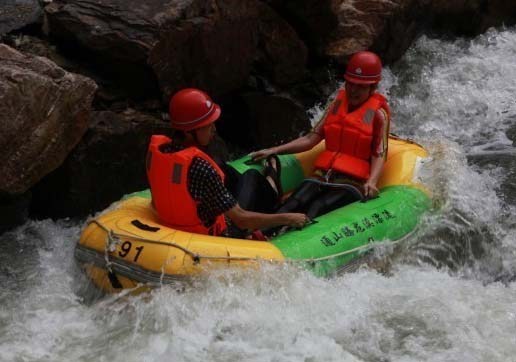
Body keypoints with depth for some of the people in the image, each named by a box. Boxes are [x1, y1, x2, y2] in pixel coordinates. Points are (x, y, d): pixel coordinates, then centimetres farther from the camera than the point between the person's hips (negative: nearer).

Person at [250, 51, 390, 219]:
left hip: (351, 184, -3)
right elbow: (311, 138, 15)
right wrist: (274, 151, 6)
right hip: (322, 178, 3)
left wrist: (372, 182, -27)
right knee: (293, 205, -28)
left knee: (316, 208, -34)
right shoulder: (337, 104, 17)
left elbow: (379, 155, -7)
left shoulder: (378, 113, 2)